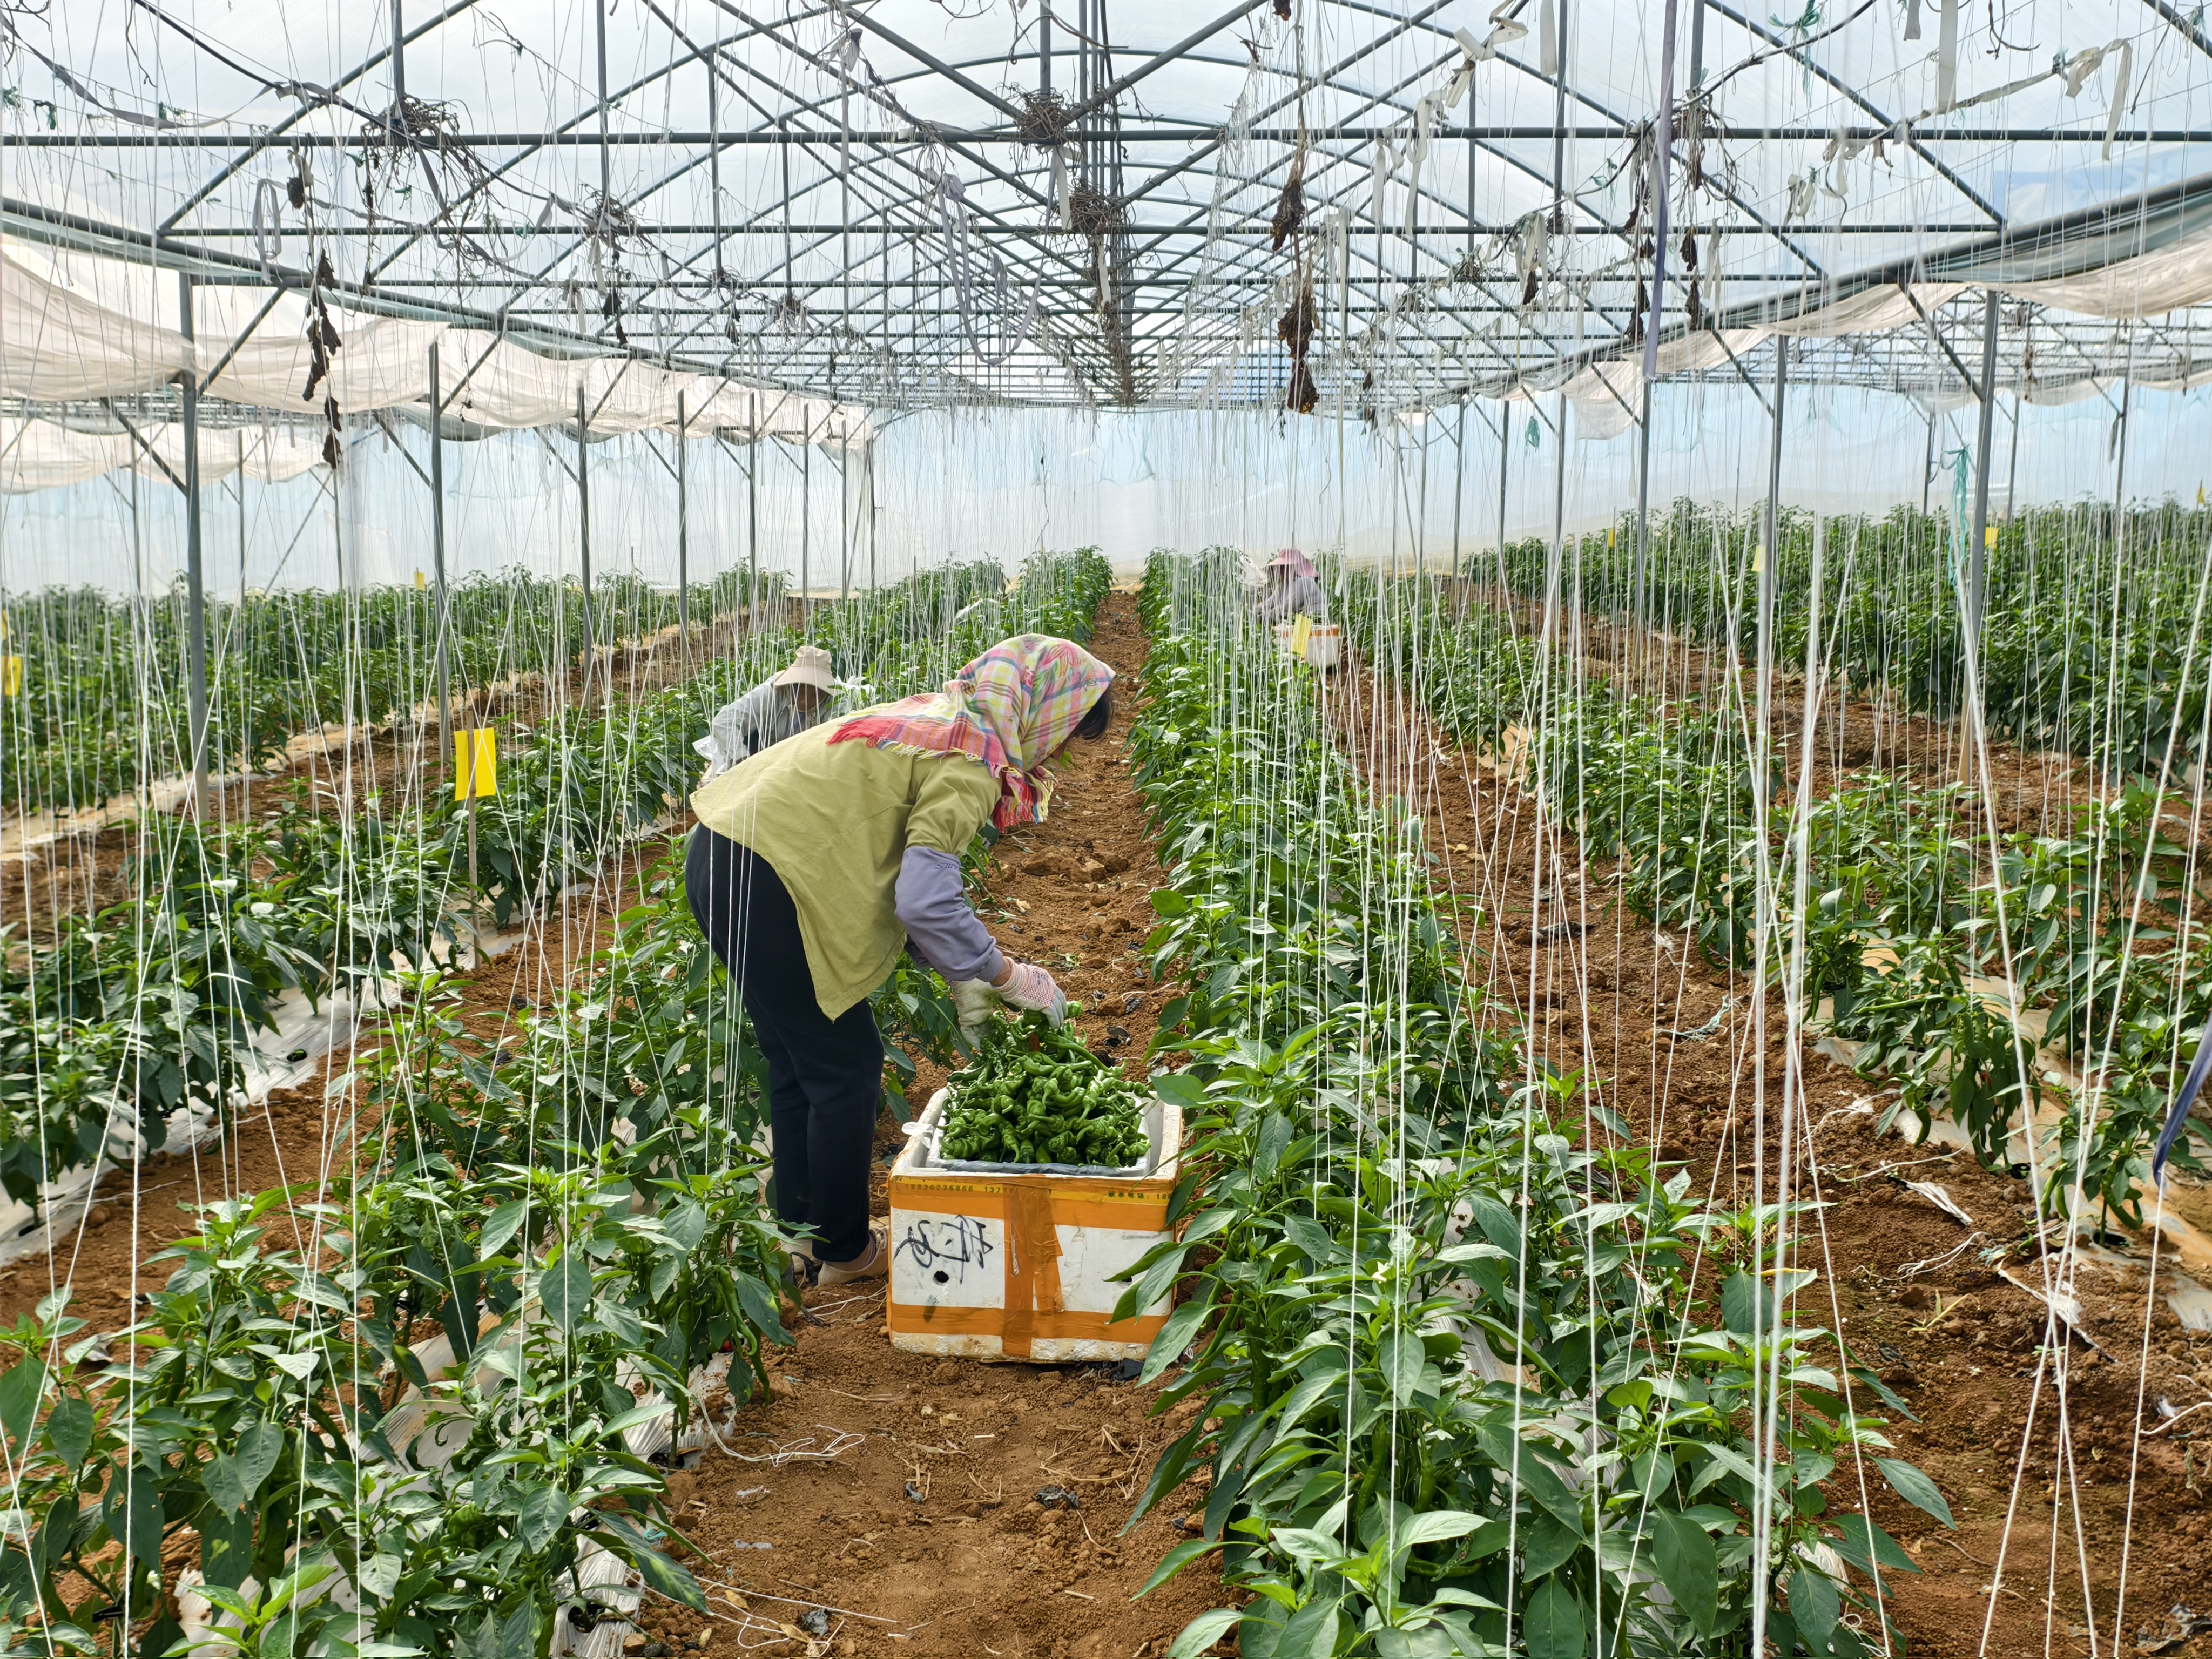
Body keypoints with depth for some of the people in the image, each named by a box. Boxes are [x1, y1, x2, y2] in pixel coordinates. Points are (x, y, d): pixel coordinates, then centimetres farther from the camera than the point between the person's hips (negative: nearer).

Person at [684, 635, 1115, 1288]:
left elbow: (904, 872, 21)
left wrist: (959, 975, 18)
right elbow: (927, 903, -21)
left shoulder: (940, 718, 15)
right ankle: (847, 1253, 18)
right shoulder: (972, 761, -14)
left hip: (721, 856, 10)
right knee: (847, 1068, 4)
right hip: (767, 878, -10)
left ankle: (799, 1234, 34)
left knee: (799, 1062, 21)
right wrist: (1009, 977, -7)